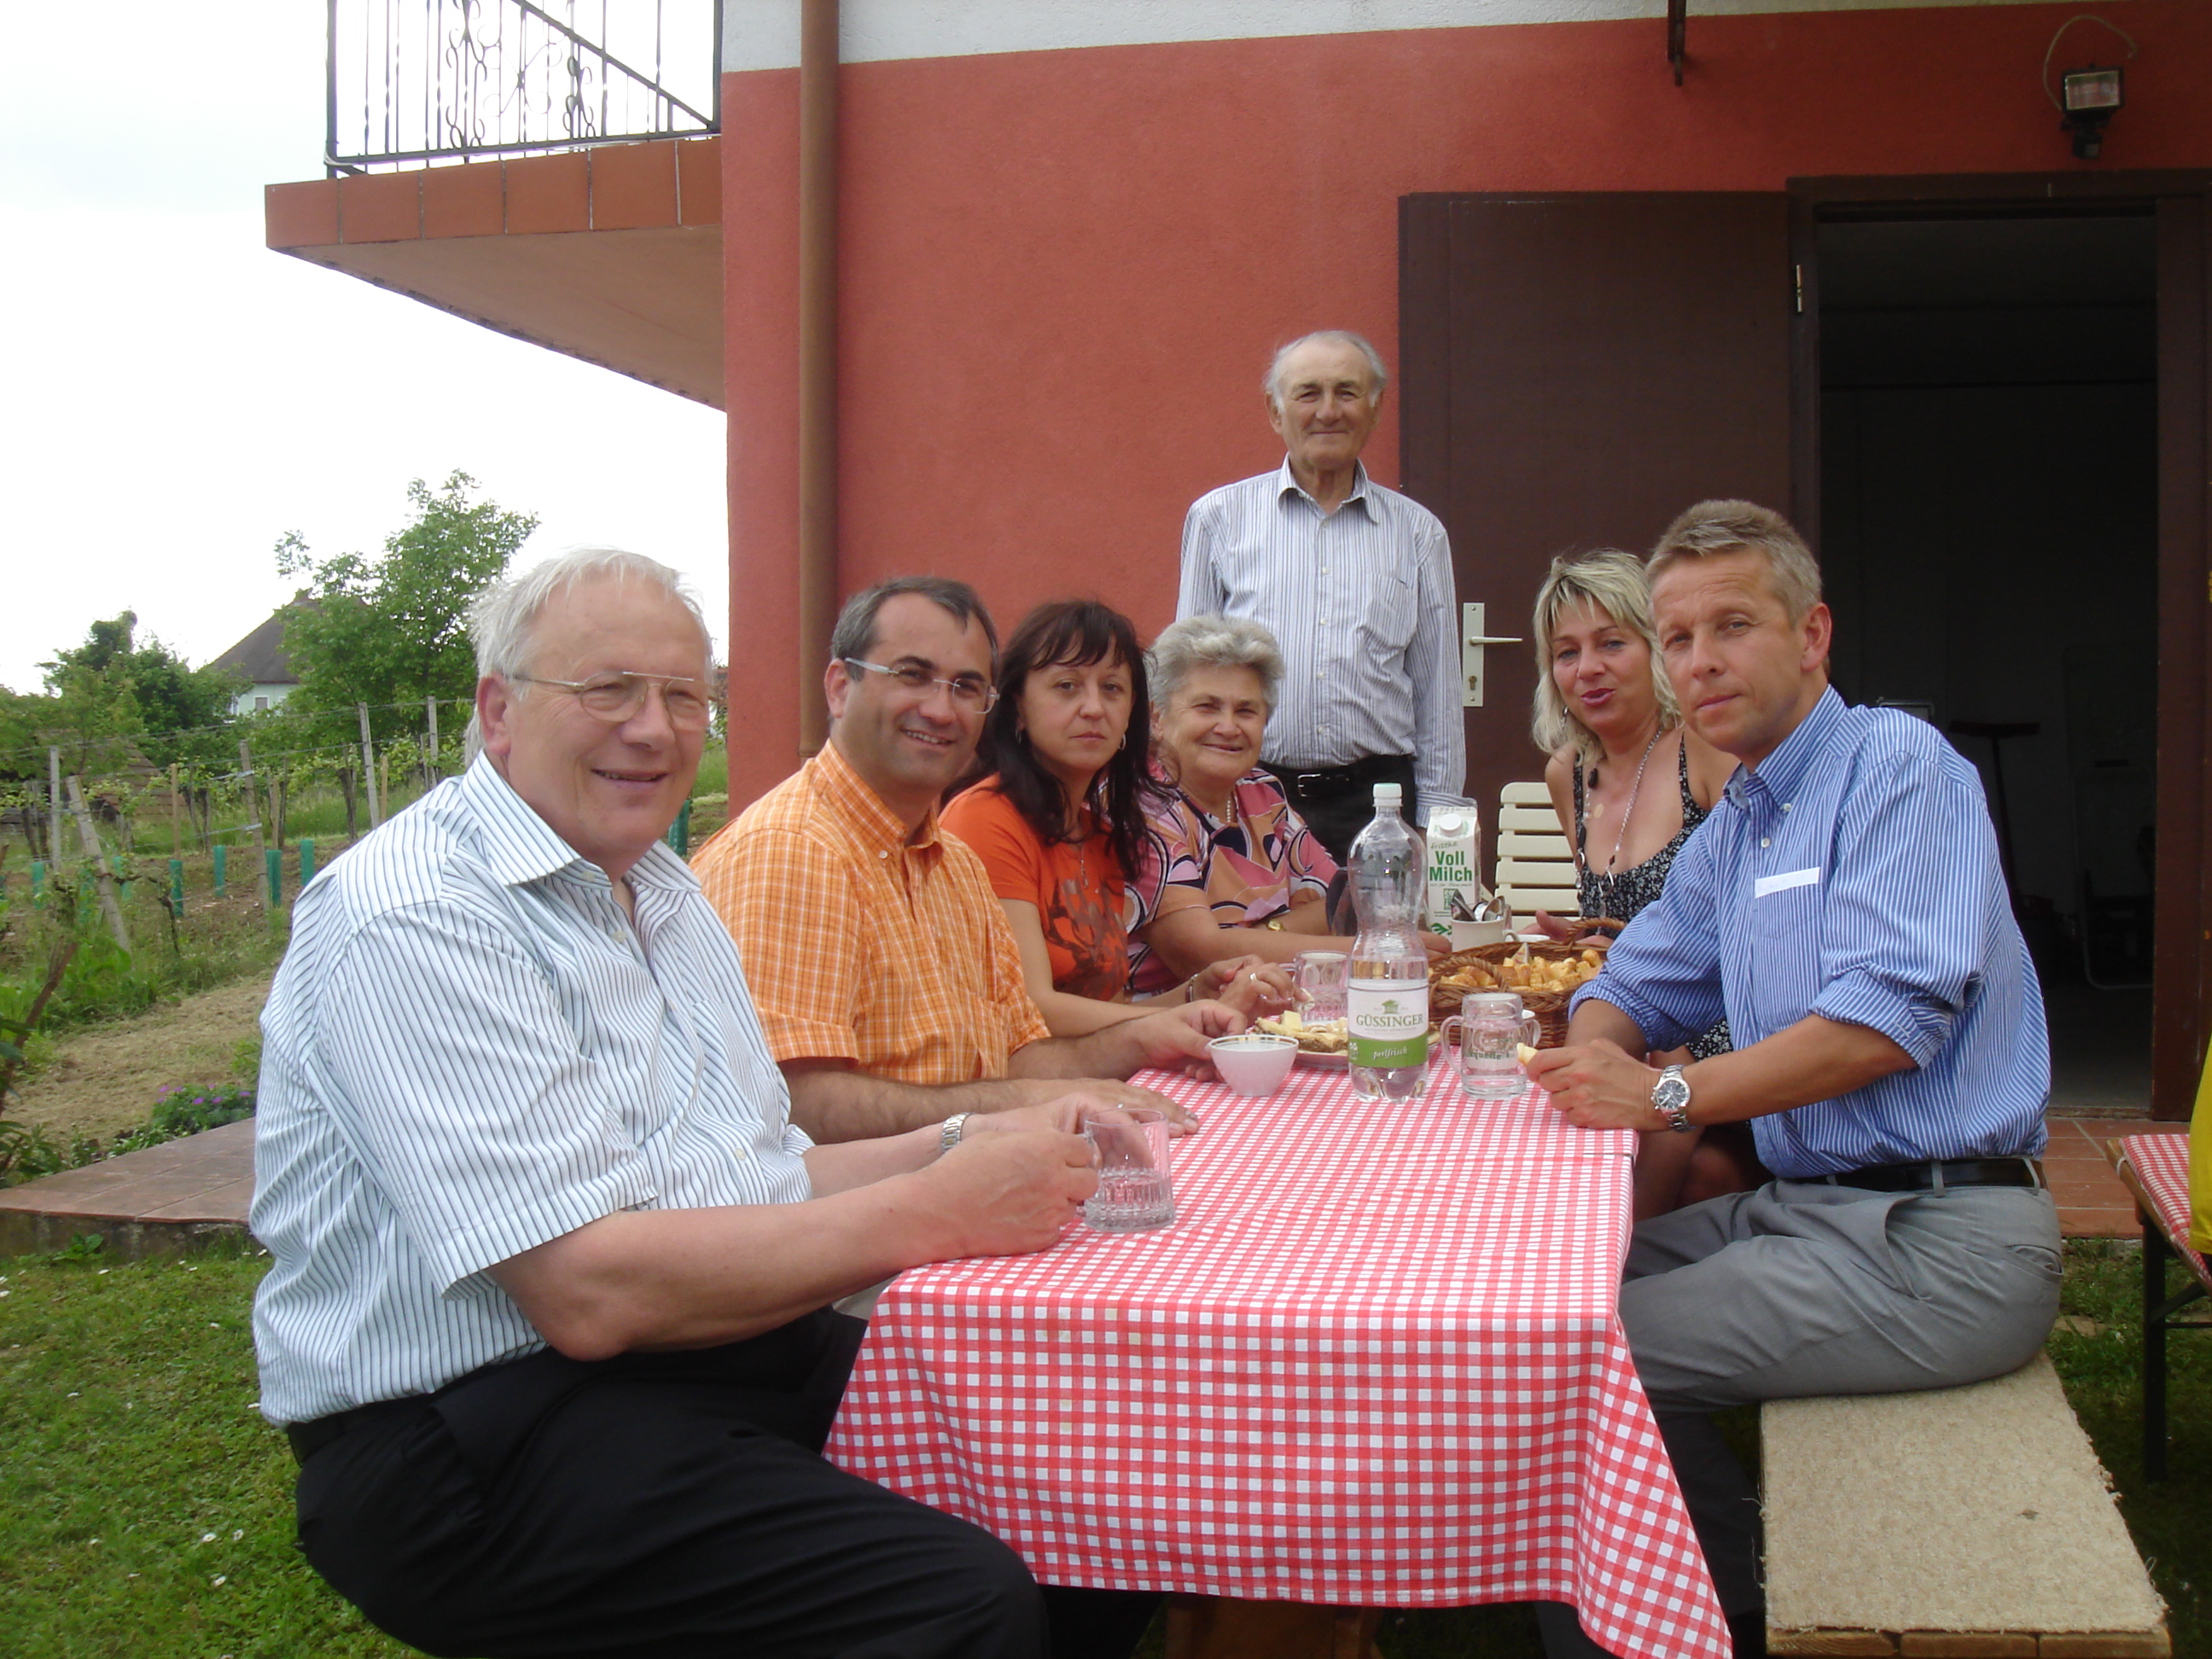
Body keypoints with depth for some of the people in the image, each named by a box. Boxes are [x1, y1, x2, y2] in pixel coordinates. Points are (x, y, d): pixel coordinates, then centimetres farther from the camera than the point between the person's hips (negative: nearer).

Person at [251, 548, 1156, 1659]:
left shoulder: (661, 893, 16)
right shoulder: (417, 921, -15)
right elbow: (589, 1291, -22)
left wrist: (952, 1147, -1)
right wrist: (934, 1212, -18)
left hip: (722, 1353, 9)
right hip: (481, 1434, -8)